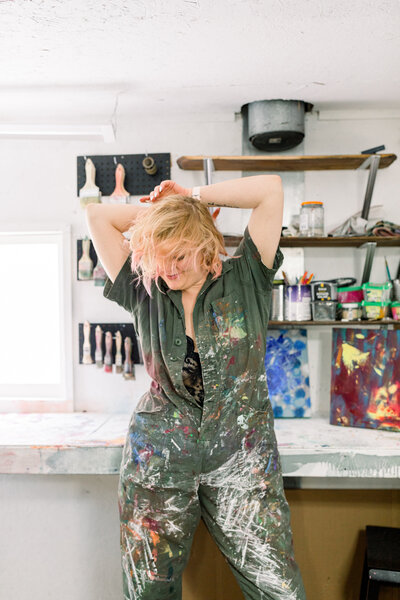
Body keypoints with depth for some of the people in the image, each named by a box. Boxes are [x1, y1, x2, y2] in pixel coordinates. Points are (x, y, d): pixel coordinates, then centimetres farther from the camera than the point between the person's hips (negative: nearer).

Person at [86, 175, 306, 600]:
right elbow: (97, 216, 5)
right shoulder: (144, 293, 3)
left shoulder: (243, 281, -1)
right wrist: (157, 209, 7)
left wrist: (194, 196, 0)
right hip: (156, 461, 2)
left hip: (241, 459, -1)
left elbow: (271, 188, -7)